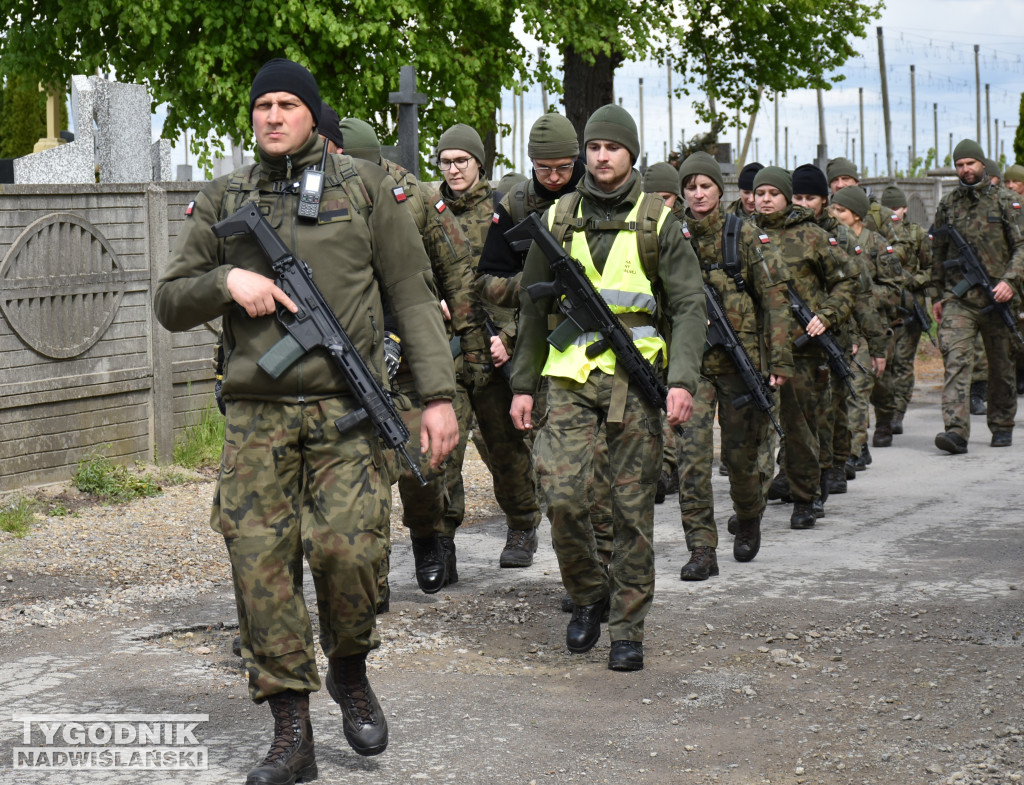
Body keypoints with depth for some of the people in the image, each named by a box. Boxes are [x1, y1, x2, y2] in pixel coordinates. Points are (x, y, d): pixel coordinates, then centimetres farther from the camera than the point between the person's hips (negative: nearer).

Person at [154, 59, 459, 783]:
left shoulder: (364, 187, 7)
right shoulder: (222, 201, 13)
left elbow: (414, 295, 5)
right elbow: (170, 303, 14)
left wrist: (439, 395, -3)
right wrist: (227, 280, -7)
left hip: (346, 406, -2)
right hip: (256, 413, 3)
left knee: (346, 549, -16)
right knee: (261, 562, -3)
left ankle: (350, 670, 14)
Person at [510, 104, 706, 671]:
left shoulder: (657, 222, 3)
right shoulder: (558, 220, 9)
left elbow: (689, 305, -1)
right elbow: (532, 307, 15)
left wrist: (683, 380, -14)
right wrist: (523, 383, 11)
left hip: (635, 375, -1)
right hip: (570, 374, 2)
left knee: (633, 506, 0)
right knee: (561, 491, -12)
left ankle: (627, 627, 11)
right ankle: (587, 593, 13)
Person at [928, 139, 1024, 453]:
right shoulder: (947, 204, 11)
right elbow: (938, 252, 17)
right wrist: (935, 295, 14)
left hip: (997, 297, -1)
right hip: (957, 298, 1)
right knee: (955, 359, -15)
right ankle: (956, 431, -23)